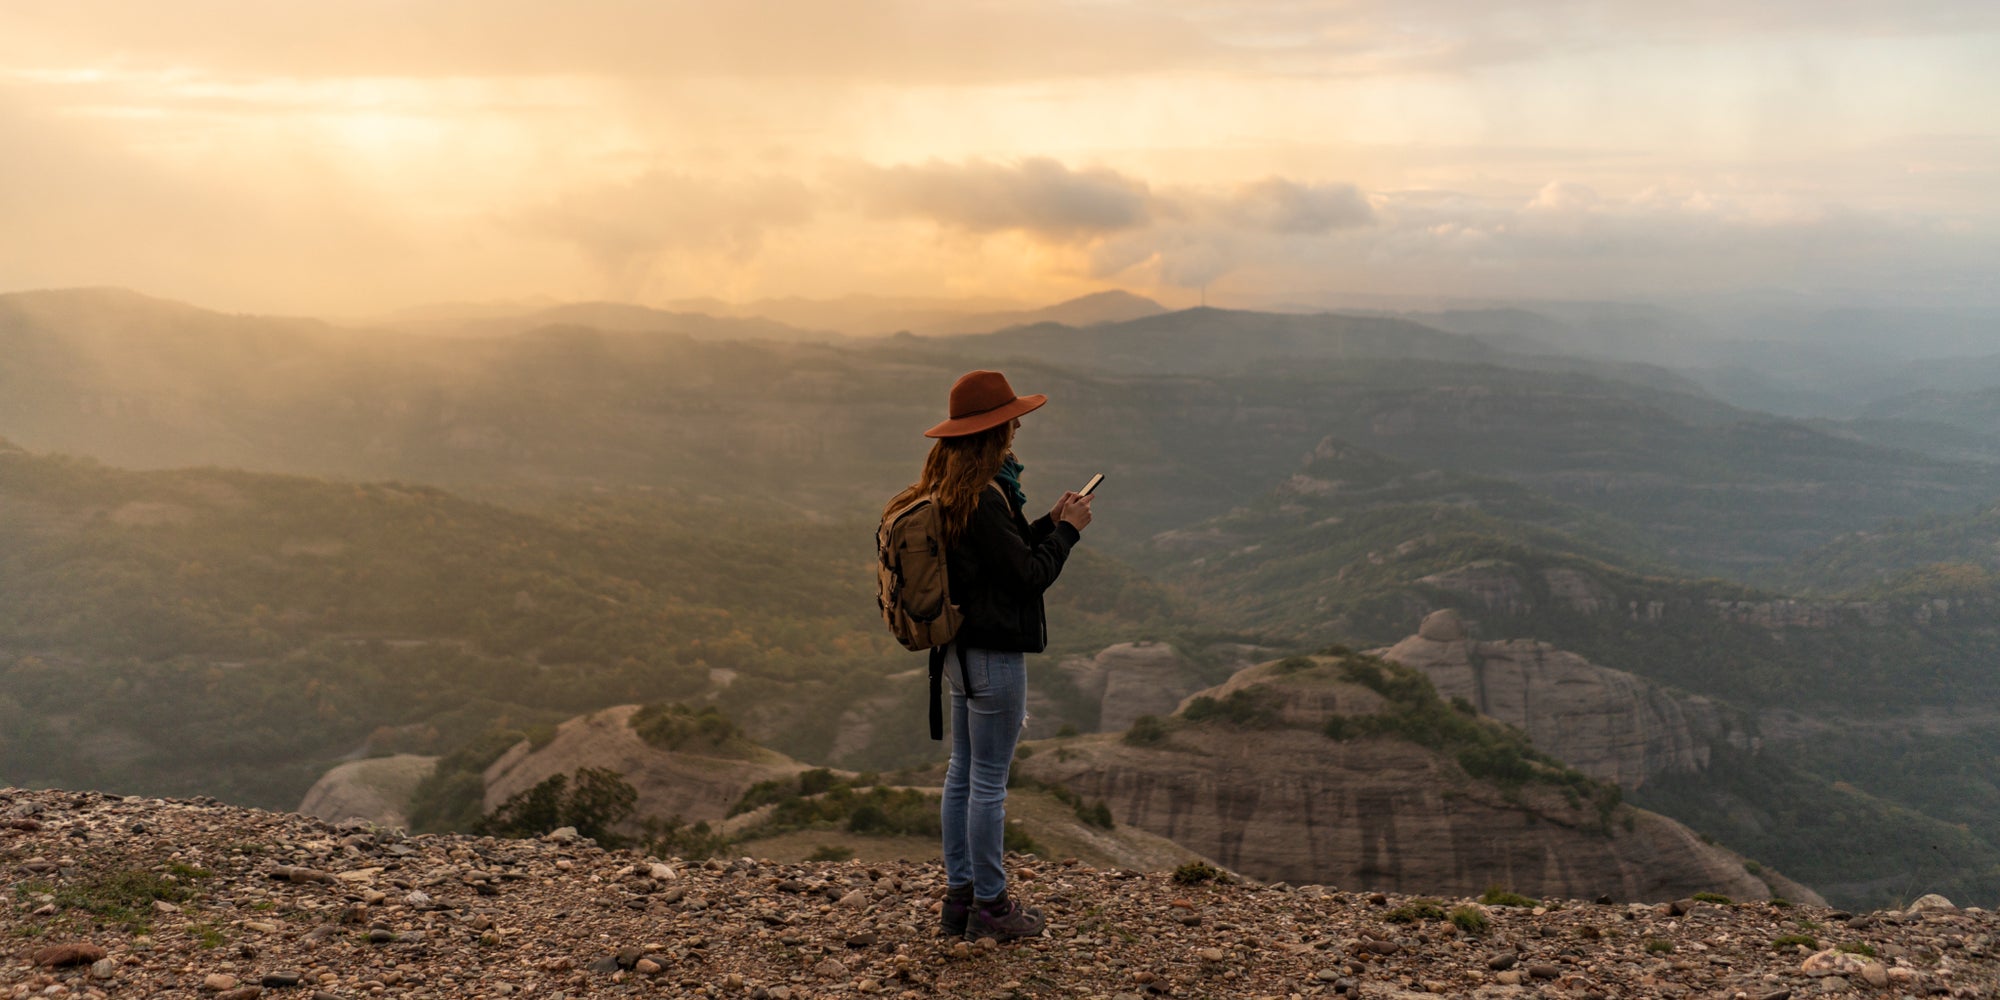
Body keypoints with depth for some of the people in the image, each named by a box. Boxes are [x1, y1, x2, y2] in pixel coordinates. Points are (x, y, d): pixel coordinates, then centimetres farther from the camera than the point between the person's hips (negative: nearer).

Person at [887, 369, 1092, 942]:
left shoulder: (949, 488, 8)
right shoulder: (984, 496, -22)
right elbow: (1029, 574, -19)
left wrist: (1049, 524, 12)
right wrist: (1068, 530, -5)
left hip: (961, 649, 10)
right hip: (993, 654, -10)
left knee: (963, 772, 16)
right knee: (989, 781, 1)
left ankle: (959, 896, 27)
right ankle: (990, 905, 14)